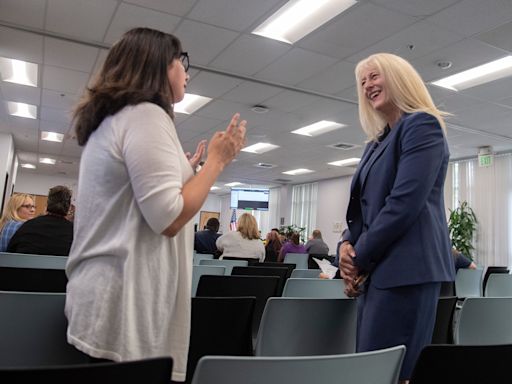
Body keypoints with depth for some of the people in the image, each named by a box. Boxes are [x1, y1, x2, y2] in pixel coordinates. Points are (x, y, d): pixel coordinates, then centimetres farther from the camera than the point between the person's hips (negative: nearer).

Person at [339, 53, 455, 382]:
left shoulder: (422, 125, -5)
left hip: (406, 268, -9)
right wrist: (348, 244, 1)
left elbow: (405, 203, -16)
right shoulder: (377, 142, 22)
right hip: (378, 268, 9)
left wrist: (360, 259, -10)